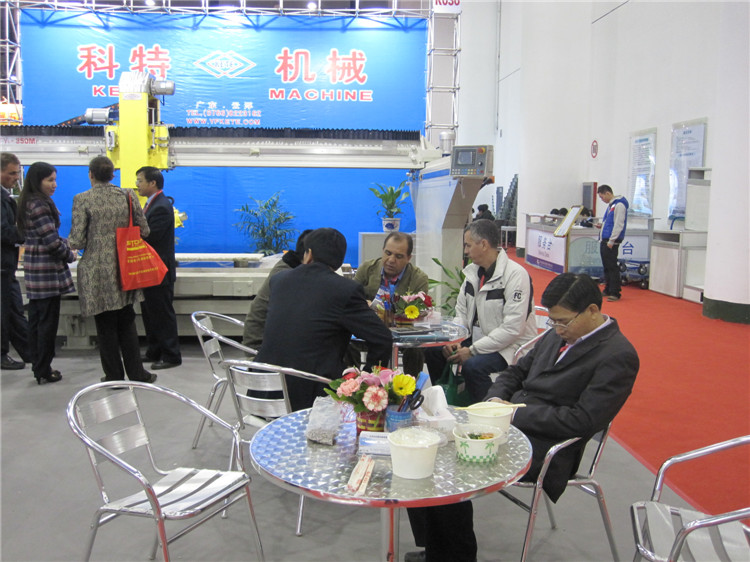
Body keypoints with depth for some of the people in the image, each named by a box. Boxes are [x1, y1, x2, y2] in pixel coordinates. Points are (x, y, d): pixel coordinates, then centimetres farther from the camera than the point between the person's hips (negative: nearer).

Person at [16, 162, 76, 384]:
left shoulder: (28, 203, 13)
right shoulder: (40, 205, -16)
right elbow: (51, 241, -19)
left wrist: (65, 244, 6)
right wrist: (70, 255, -3)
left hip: (33, 268, 9)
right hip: (47, 270, -9)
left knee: (35, 319, 13)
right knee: (48, 320, -2)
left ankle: (38, 366, 22)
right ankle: (44, 370, 5)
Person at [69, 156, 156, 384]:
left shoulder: (82, 200, -9)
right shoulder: (127, 195, -1)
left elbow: (77, 241, -11)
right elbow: (144, 230, 2)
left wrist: (70, 241, 12)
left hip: (97, 272, -3)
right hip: (124, 269, 3)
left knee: (105, 326, 9)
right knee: (127, 322, 16)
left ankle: (114, 376, 18)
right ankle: (136, 373, 18)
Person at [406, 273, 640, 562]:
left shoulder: (618, 356, -12)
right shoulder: (559, 335, 12)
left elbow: (582, 421, -19)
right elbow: (516, 372, 20)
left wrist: (515, 413, -16)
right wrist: (496, 398, -1)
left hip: (543, 447, -8)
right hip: (508, 423, 8)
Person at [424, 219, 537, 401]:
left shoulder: (515, 275, -19)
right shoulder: (473, 271, 6)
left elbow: (513, 329, -24)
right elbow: (461, 313, 13)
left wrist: (472, 350, -23)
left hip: (511, 346, -8)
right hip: (478, 338, 8)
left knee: (473, 366, -32)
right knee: (433, 350, -4)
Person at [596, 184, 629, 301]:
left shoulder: (619, 205, -12)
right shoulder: (610, 205, 18)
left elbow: (619, 225, -17)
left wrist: (611, 241, -20)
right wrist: (601, 225, 9)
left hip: (612, 242, -10)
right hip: (604, 241, 10)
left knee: (612, 267, -8)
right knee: (606, 266, 13)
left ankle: (615, 293, -6)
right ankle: (608, 290, 21)